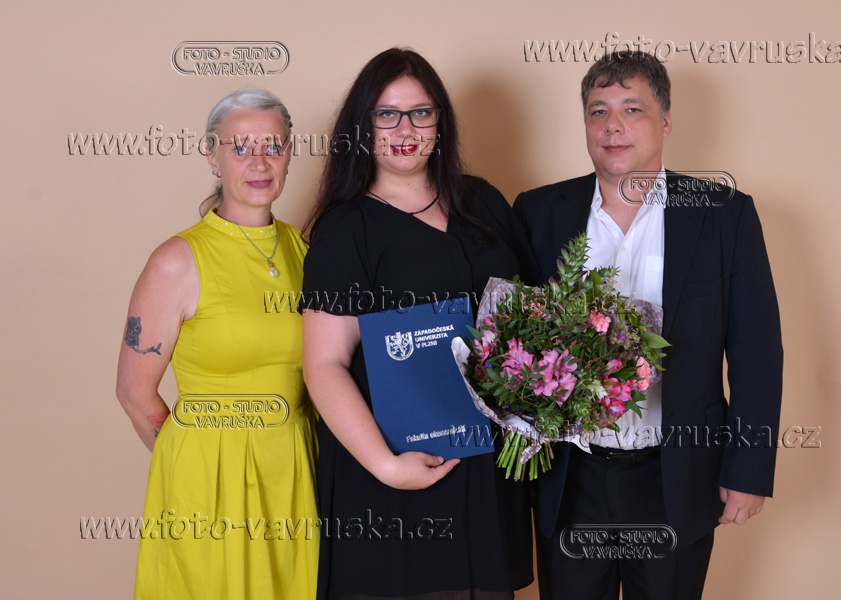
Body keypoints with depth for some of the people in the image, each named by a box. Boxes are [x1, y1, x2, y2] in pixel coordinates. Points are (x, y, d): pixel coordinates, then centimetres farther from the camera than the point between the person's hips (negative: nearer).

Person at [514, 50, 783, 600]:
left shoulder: (725, 215, -3)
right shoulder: (541, 212, 1)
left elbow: (757, 353, -3)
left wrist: (749, 472, -4)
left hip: (677, 488, -1)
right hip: (569, 483, 1)